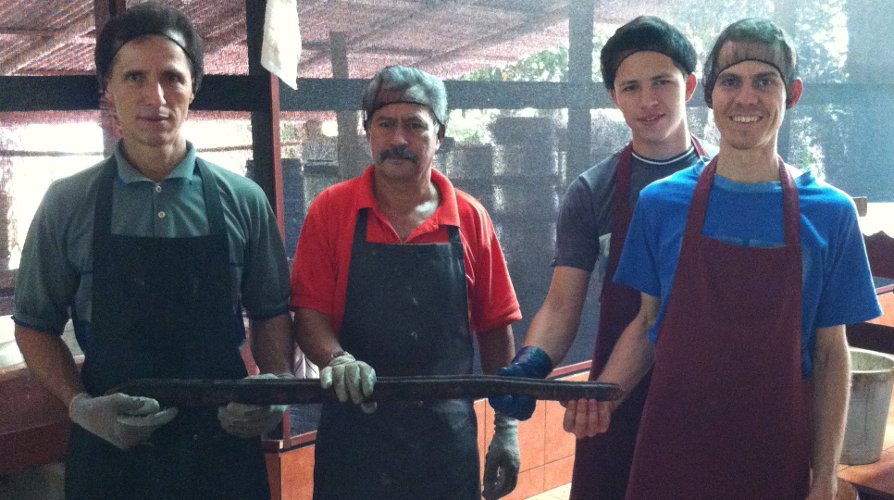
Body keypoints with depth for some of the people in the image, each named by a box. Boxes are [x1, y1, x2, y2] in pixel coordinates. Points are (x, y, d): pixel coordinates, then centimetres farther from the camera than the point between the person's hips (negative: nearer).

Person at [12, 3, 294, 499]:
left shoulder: (243, 200, -2)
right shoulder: (68, 204, -3)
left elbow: (271, 313, 6)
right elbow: (34, 324, 4)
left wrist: (275, 384, -10)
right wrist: (79, 404, -10)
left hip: (225, 441, 1)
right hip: (110, 447, 0)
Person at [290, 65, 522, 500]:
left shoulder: (470, 218, 1)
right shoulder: (331, 209, 0)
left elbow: (495, 327, 5)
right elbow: (307, 310, -3)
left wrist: (506, 426, 5)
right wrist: (337, 359, -23)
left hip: (449, 438, 1)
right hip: (353, 435, -1)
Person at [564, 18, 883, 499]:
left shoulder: (830, 214, -3)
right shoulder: (660, 202, -2)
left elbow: (829, 353, 0)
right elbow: (648, 321, 4)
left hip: (778, 458, 0)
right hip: (671, 454, 1)